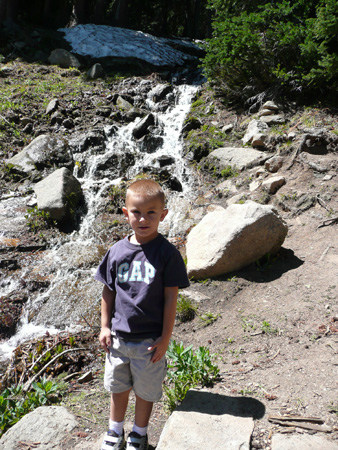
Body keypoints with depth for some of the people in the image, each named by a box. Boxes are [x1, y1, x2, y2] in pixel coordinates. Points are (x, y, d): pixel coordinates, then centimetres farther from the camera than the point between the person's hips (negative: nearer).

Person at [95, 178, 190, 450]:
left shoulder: (167, 253, -14)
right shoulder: (118, 251, -4)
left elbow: (171, 298, -11)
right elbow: (108, 291, 5)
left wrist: (165, 338, -10)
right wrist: (105, 326, 4)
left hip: (149, 340, -3)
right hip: (118, 336, 3)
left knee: (146, 390, 16)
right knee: (118, 386, 22)